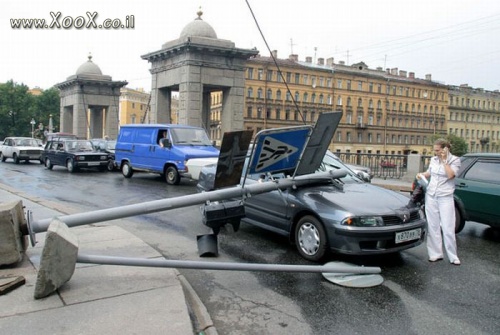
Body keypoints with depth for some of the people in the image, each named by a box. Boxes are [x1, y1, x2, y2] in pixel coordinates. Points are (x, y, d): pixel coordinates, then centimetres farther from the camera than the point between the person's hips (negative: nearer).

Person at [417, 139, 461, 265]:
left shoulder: (454, 160, -3)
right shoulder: (433, 159, 8)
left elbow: (450, 175, -18)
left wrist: (444, 160, -14)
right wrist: (421, 174, 4)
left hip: (445, 198, -4)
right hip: (431, 196, 4)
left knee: (448, 228, -3)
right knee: (433, 227, 6)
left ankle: (453, 256, 8)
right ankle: (436, 254, 14)